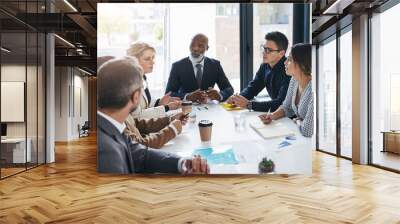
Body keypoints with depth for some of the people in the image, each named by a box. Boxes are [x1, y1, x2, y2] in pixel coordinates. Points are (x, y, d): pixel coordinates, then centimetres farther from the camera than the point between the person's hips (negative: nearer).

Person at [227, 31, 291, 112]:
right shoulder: (265, 66, 2)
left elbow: (282, 103, -28)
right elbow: (252, 88, 10)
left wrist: (248, 104, -31)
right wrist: (237, 98, -11)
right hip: (274, 112, 6)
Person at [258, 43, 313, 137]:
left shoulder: (311, 90, -29)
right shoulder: (294, 80, -2)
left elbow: (307, 131, -32)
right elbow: (286, 107, 13)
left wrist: (297, 121, -11)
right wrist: (272, 115, -5)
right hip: (296, 133, 7)